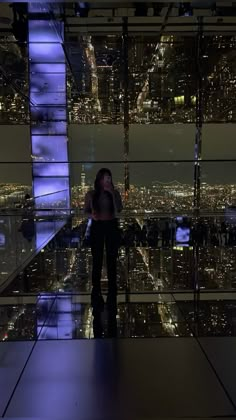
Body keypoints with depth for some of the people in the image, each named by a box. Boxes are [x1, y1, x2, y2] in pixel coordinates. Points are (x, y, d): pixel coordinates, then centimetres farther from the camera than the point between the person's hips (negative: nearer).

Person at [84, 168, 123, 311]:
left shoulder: (115, 193, 1)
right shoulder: (91, 194, 0)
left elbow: (119, 210, -12)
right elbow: (86, 210, 7)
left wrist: (112, 193, -17)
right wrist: (92, 215, -14)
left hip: (112, 226, 1)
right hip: (97, 227, -1)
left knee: (112, 260, 5)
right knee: (97, 260, 1)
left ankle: (112, 293, 16)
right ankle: (96, 293, 12)